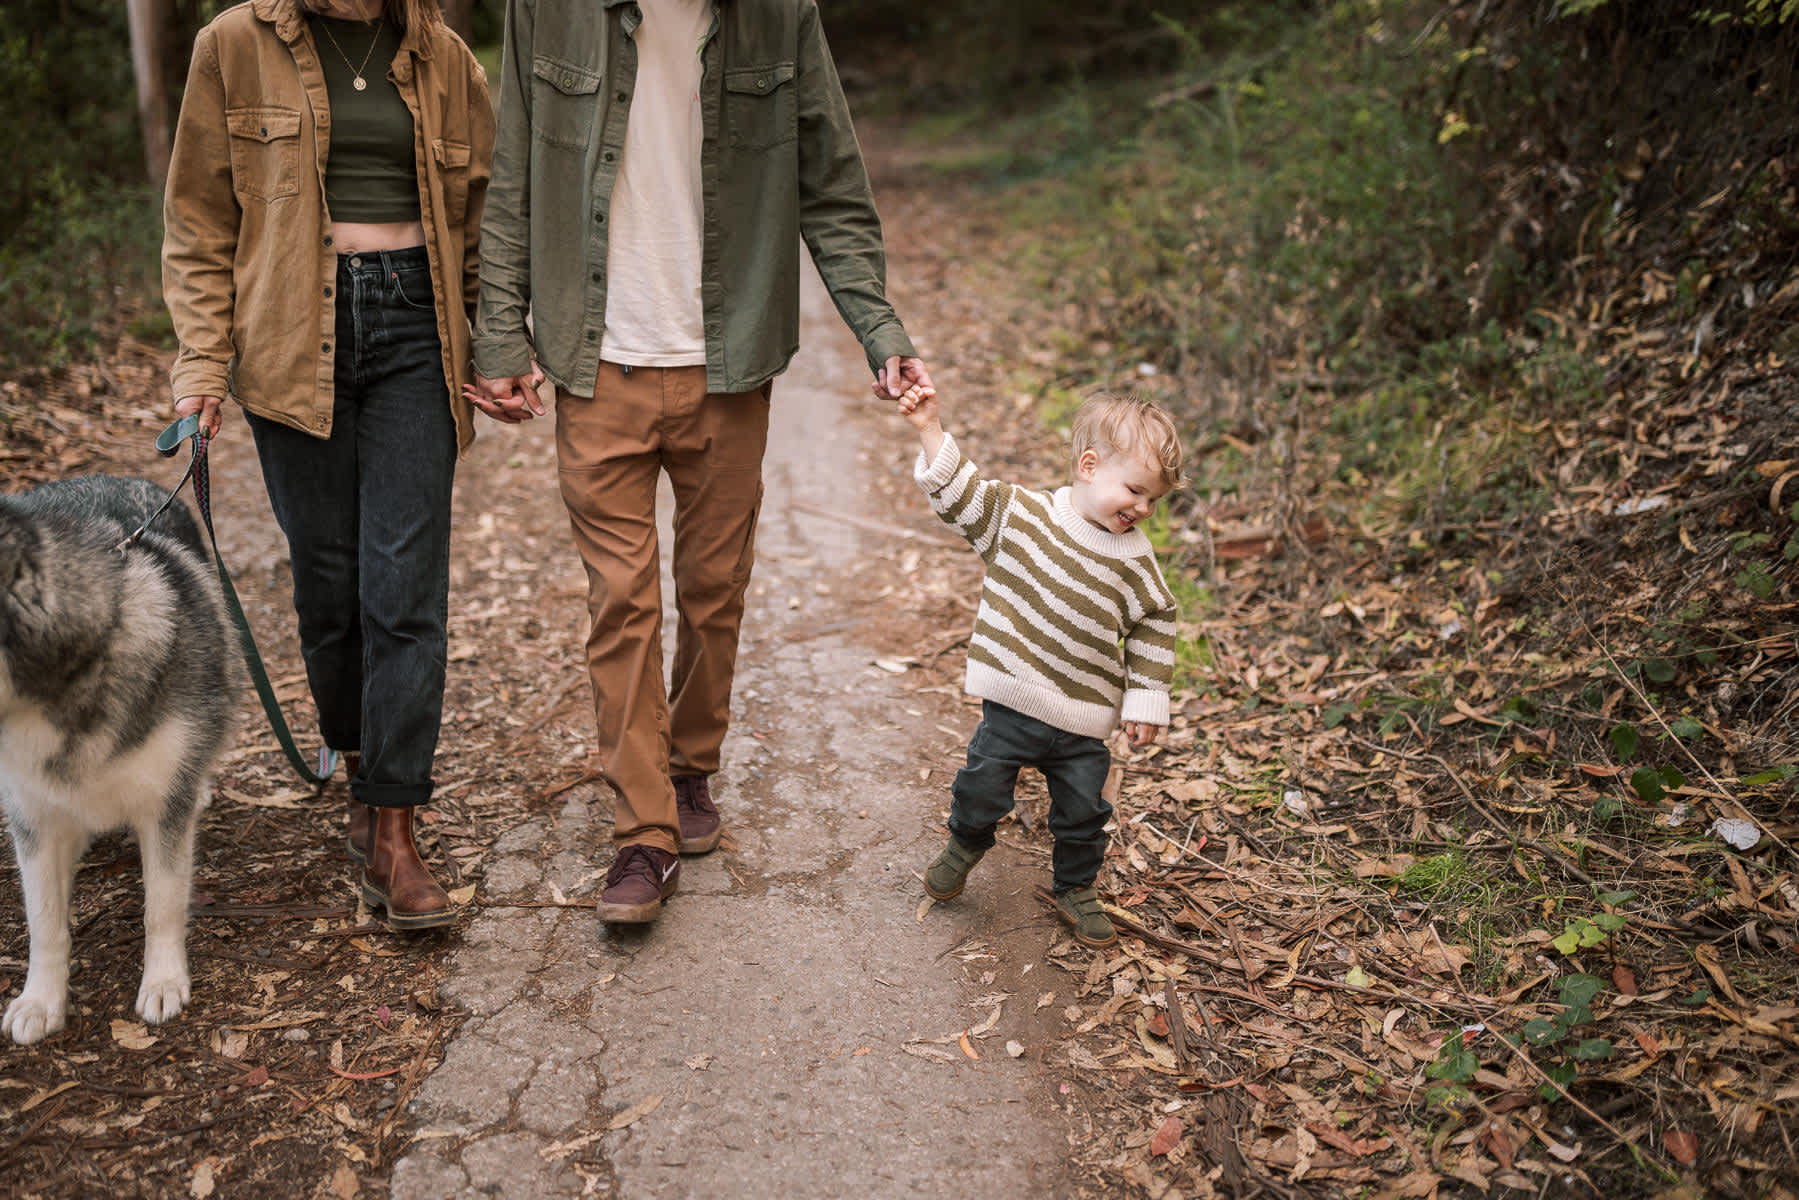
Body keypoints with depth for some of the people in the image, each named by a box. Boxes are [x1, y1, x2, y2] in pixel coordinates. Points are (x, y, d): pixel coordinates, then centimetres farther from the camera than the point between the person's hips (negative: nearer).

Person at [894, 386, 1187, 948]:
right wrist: (930, 430, -11)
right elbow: (960, 491, -2)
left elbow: (1155, 626, 5)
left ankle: (1076, 890, 33)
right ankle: (964, 846, 37)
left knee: (1083, 811, 9)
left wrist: (1146, 701, 3)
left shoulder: (1134, 558, -3)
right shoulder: (1021, 513, -6)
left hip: (1083, 721, 1)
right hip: (1011, 704, -1)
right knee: (982, 787, 5)